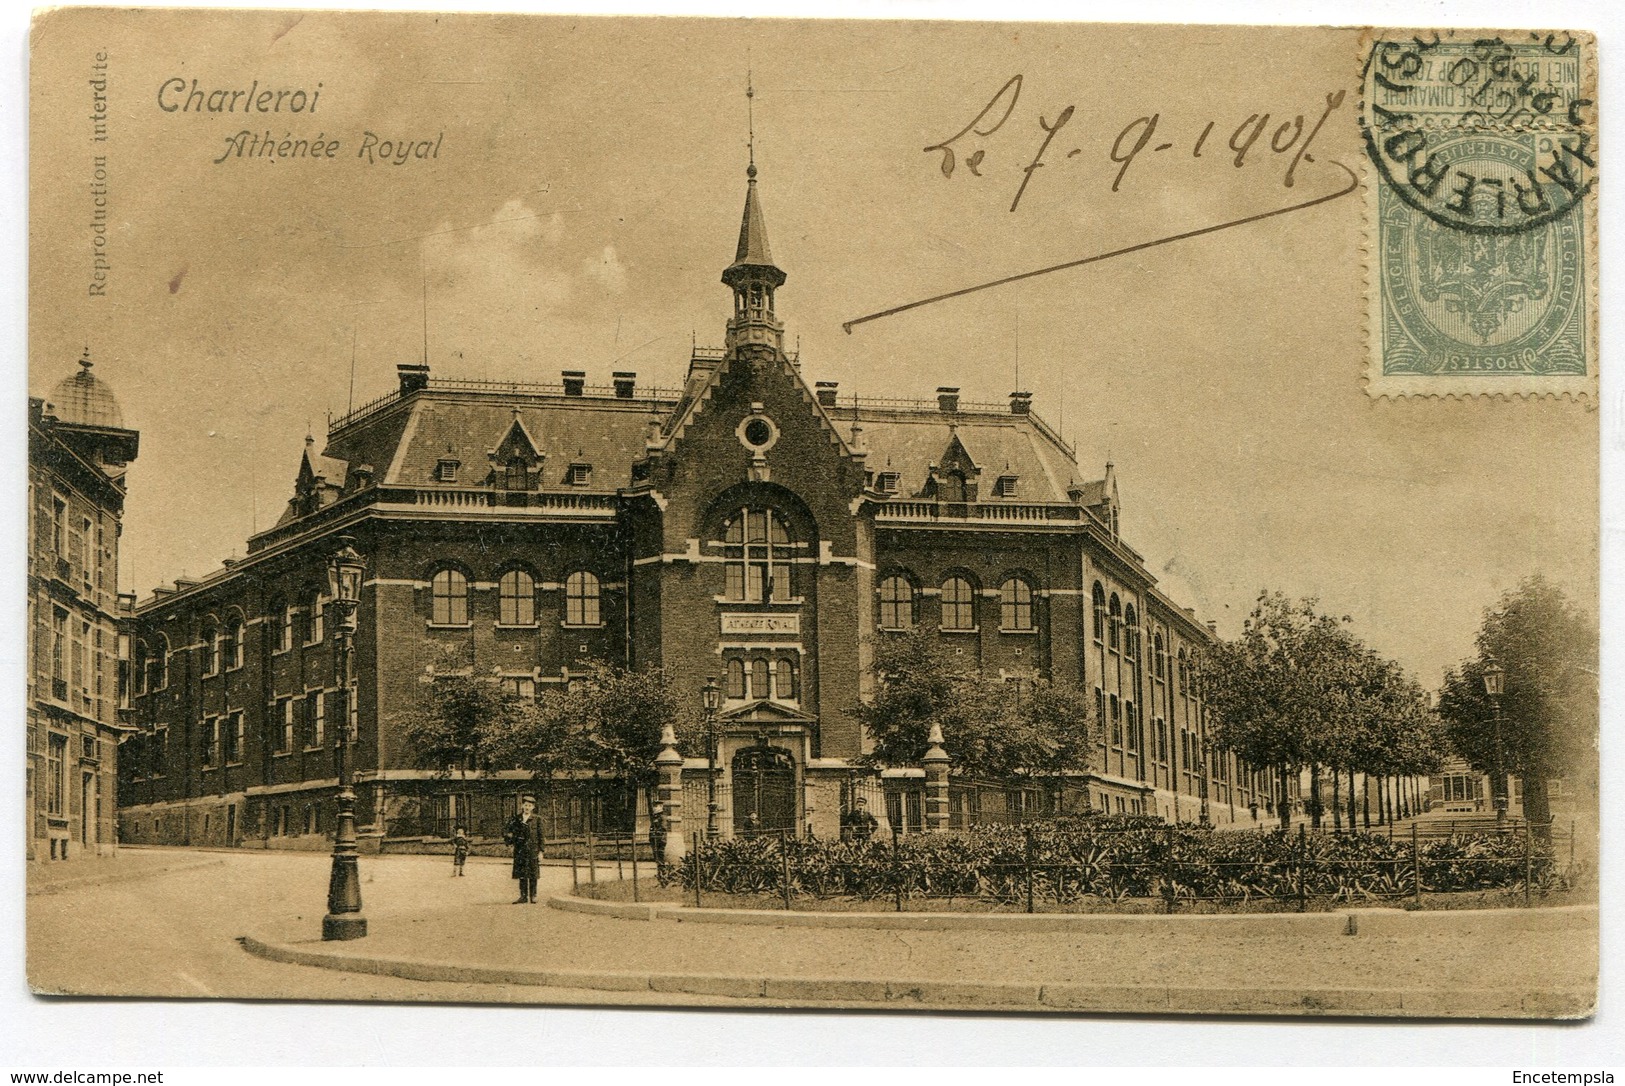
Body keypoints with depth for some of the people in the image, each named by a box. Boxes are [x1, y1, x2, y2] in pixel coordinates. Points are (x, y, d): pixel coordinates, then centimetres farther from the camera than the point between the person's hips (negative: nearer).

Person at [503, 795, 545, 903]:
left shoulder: (537, 819, 2)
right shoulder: (515, 819, 9)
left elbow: (540, 836, 0)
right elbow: (508, 832, 18)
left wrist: (540, 851, -5)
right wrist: (508, 835, -5)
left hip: (533, 850, -2)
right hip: (520, 850, 2)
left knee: (533, 875, -1)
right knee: (521, 874, 2)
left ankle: (533, 896, 6)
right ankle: (523, 896, 7)